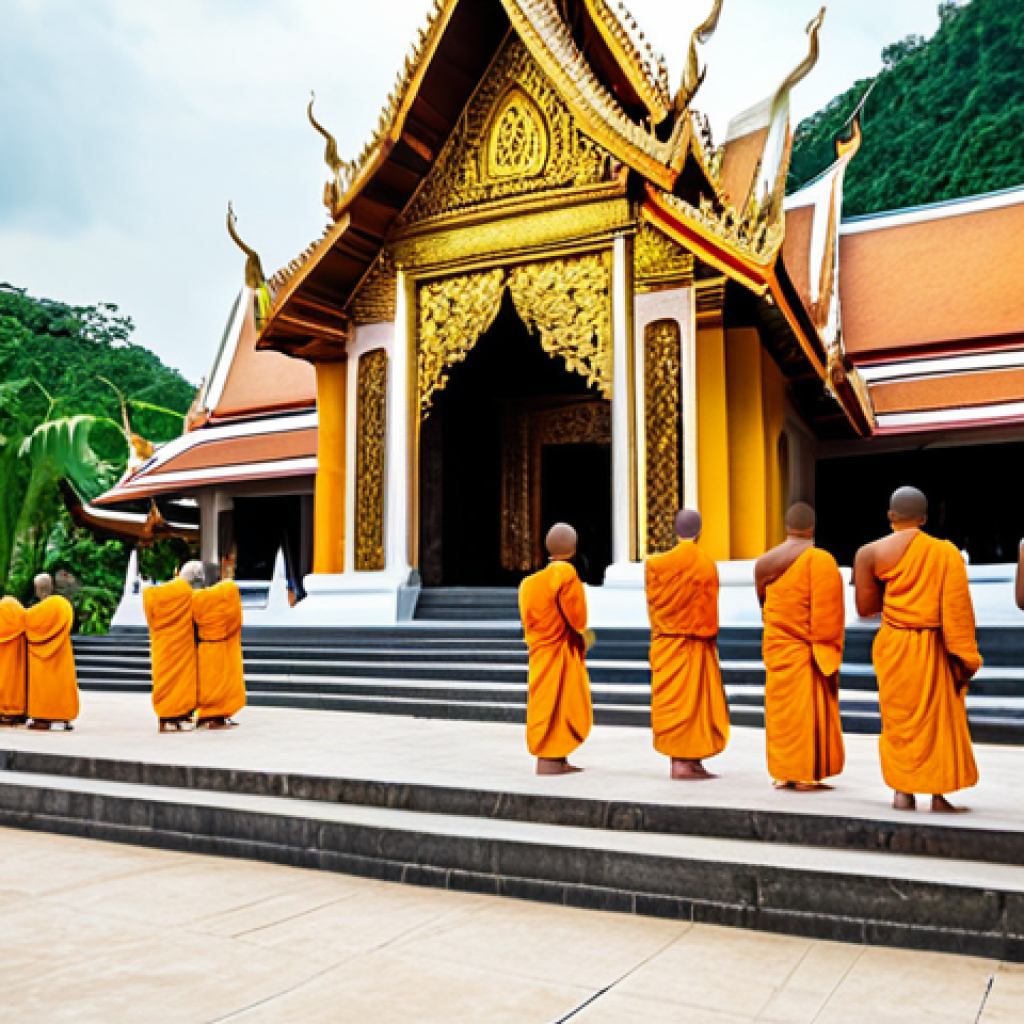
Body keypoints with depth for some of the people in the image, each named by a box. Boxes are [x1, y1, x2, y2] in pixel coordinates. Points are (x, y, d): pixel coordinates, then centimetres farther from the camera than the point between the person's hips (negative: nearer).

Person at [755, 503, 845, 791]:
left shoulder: (765, 562, 5)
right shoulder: (819, 560, -12)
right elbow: (826, 612, -14)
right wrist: (826, 648, -8)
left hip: (776, 647, 5)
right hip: (806, 649, -5)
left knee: (781, 708, 11)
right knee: (808, 708, 2)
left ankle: (782, 774, 16)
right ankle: (805, 775, 4)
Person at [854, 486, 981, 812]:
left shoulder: (869, 553, -4)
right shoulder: (946, 552, -5)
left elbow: (865, 607, -4)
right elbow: (958, 610, -8)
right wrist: (963, 658, -5)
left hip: (892, 644, 1)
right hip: (933, 647, -1)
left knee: (898, 716, 12)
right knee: (938, 716, 10)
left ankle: (903, 792, 12)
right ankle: (939, 794, 13)